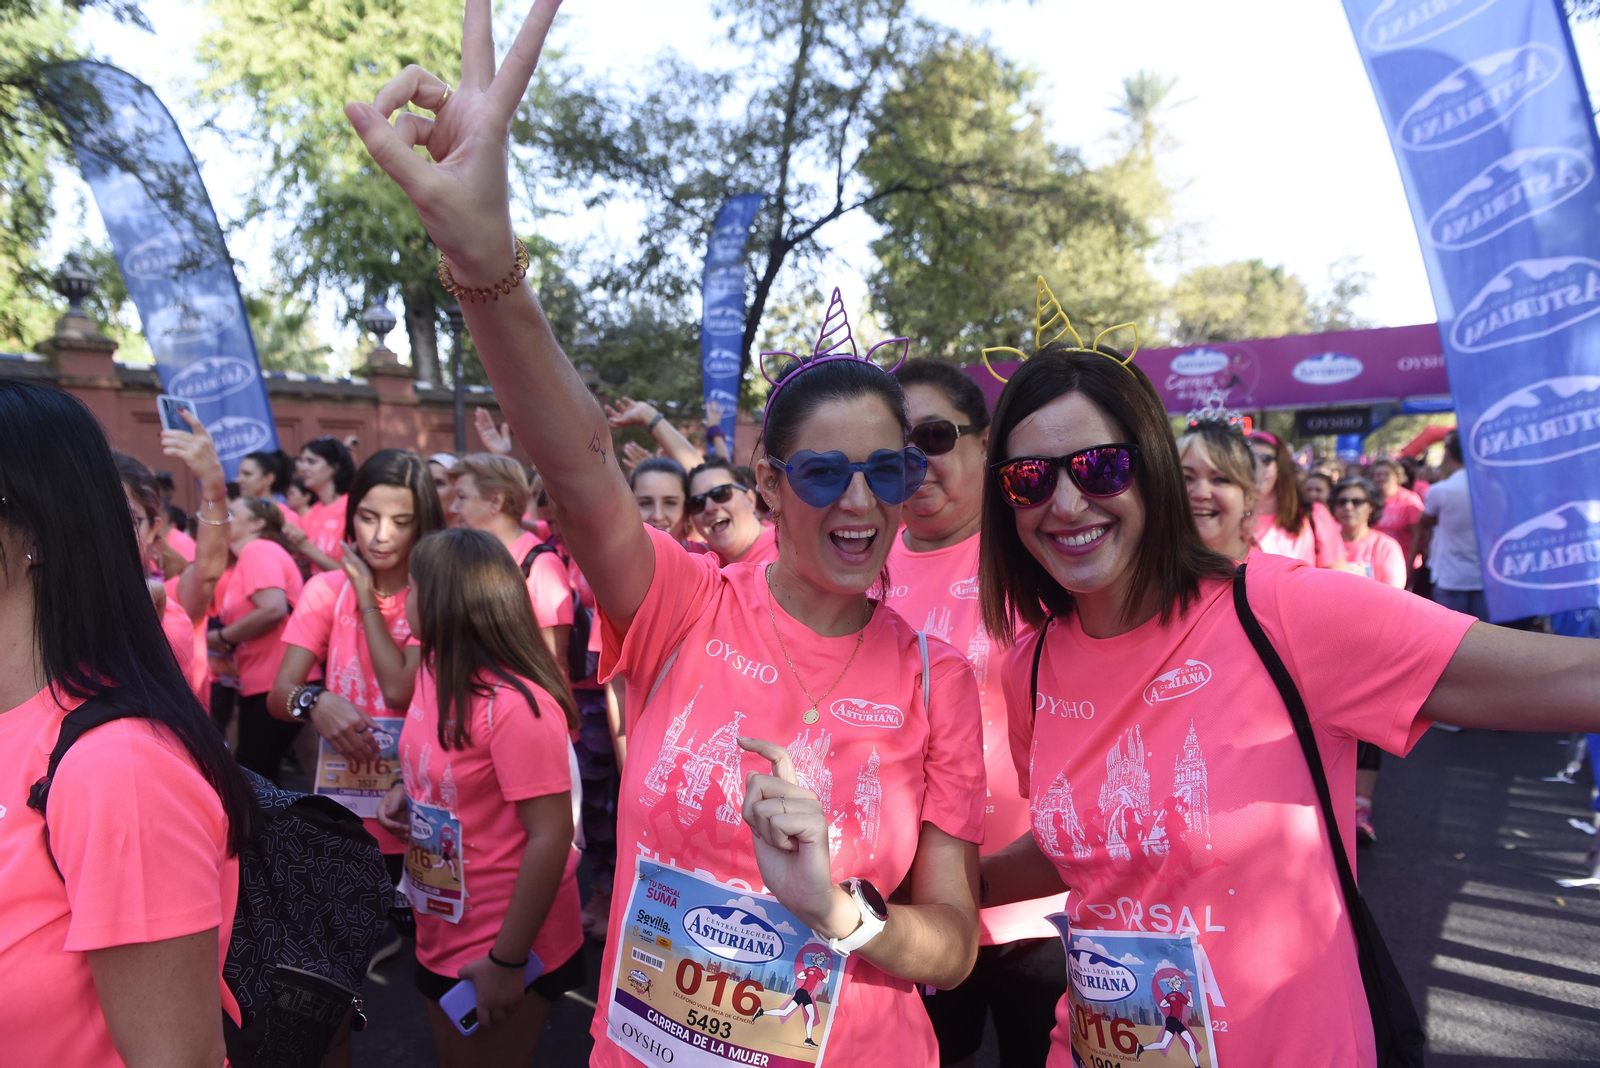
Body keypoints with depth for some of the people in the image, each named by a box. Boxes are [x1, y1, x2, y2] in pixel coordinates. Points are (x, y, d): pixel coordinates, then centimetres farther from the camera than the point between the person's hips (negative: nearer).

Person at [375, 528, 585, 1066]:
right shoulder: (438, 672, -1)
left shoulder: (515, 704, -28)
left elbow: (551, 836, -27)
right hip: (442, 934, 8)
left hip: (502, 946, -8)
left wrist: (507, 961, -22)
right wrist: (405, 792, -3)